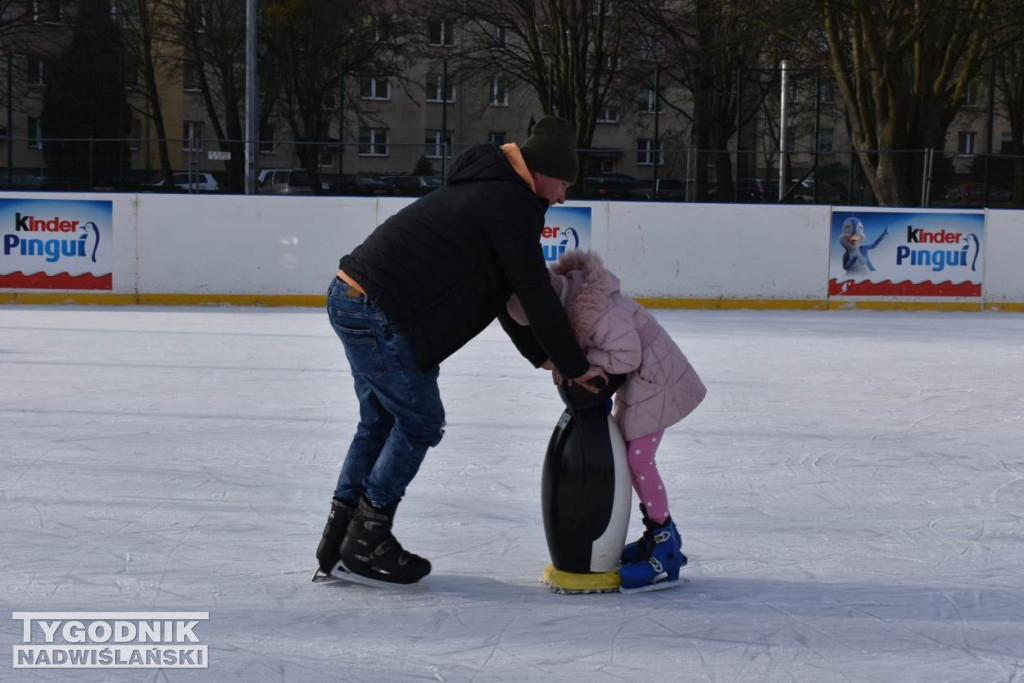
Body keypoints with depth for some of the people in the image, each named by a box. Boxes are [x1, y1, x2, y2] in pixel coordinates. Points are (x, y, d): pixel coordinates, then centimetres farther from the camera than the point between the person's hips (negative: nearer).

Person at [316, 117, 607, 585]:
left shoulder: (490, 190, 21)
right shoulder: (512, 204, -11)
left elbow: (513, 292, 28)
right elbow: (536, 295, -13)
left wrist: (545, 355, 27)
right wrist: (575, 366, -4)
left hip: (350, 296, 10)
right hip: (377, 313, -10)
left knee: (380, 420, 19)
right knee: (421, 423, 1)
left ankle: (340, 541, 24)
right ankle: (364, 547, 7)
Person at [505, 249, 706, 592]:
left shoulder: (596, 311, -32)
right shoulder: (567, 291, -3)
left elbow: (627, 356, -26)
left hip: (654, 375, -10)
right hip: (637, 378, 10)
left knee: (638, 458, -10)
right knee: (626, 455, 12)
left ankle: (665, 552, -4)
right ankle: (659, 537, 22)